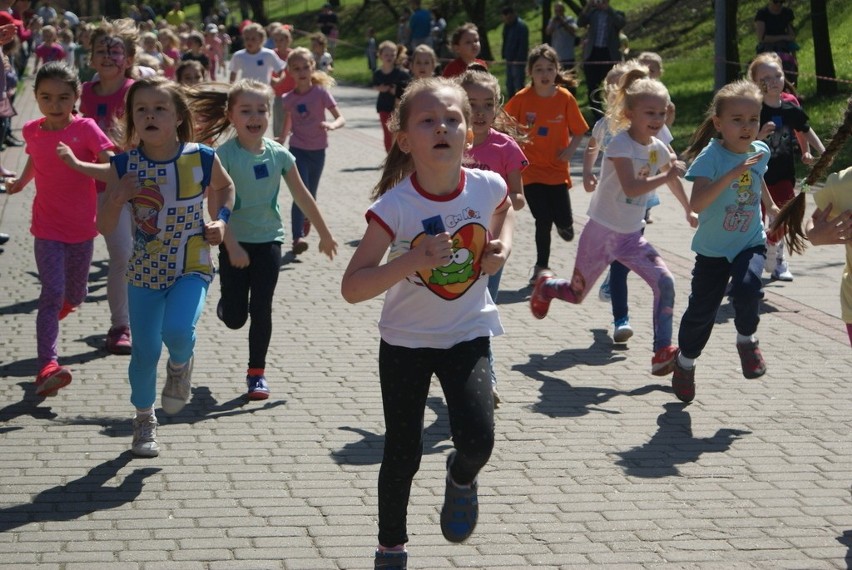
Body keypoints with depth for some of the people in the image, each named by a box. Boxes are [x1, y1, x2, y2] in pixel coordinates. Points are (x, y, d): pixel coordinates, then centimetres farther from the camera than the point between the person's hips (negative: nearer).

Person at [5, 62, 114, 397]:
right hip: (47, 228, 0)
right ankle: (47, 366, -20)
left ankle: (63, 304, 55)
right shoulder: (32, 131, -2)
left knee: (75, 295, 18)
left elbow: (111, 165, -25)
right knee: (52, 294, -14)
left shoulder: (85, 128, -13)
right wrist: (20, 182, 15)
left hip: (82, 227, 0)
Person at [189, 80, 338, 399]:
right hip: (235, 242, -2)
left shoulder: (278, 155, -2)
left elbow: (302, 196, 8)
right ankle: (225, 304, 39)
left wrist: (324, 234, 15)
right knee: (235, 318, 2)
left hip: (268, 240, 2)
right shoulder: (224, 155, -14)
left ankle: (257, 372, 16)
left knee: (261, 310, 1)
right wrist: (232, 247, -23)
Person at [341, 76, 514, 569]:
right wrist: (414, 260, -36)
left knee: (479, 439, -18)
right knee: (403, 455, 8)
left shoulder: (487, 186, -13)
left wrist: (503, 247, -5)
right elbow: (352, 287, -25)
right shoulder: (394, 207, -23)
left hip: (469, 332, 1)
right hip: (406, 340, -1)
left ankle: (461, 479, 20)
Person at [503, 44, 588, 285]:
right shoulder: (522, 98, -8)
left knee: (564, 223, -3)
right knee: (543, 220, -4)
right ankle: (541, 267, 16)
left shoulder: (565, 98, -5)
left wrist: (570, 149, -15)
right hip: (531, 170, -1)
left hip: (557, 169, 1)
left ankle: (562, 224, 36)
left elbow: (578, 131, 2)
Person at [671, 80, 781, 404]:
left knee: (747, 289, -25)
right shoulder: (712, 156, -21)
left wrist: (770, 206, 23)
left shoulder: (761, 151, -4)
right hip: (713, 248, -2)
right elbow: (696, 203, -36)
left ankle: (746, 340, 4)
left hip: (750, 243, 3)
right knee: (702, 309, 4)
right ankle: (686, 361, 32)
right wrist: (731, 175, -42)